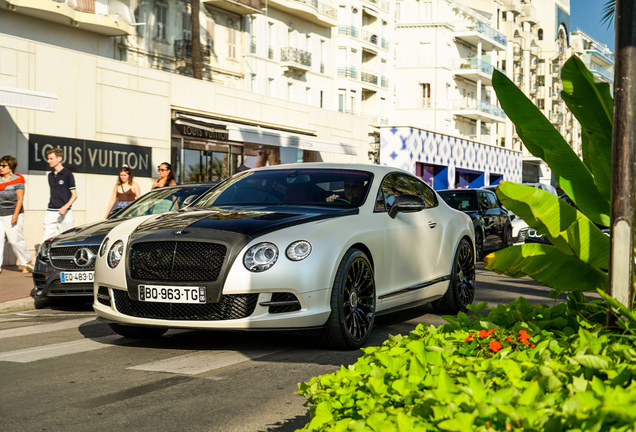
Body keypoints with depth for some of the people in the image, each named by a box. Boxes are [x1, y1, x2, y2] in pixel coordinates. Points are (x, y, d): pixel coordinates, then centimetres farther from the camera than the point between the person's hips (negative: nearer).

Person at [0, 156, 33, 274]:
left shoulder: (17, 180, -5)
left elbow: (20, 198, -8)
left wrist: (16, 214, -16)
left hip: (12, 215, -5)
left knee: (15, 240, -4)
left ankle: (28, 262, 13)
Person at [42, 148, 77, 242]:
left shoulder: (67, 174, -4)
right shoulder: (50, 175, 15)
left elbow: (74, 195, -5)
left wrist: (65, 207, -18)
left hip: (64, 213, -6)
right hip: (50, 212, 6)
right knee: (46, 240, -2)